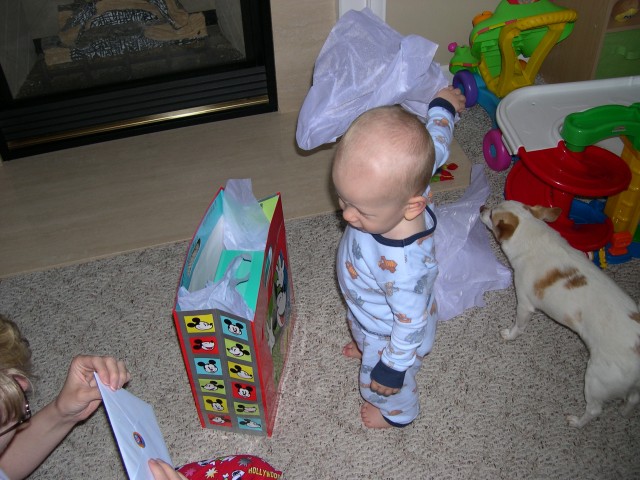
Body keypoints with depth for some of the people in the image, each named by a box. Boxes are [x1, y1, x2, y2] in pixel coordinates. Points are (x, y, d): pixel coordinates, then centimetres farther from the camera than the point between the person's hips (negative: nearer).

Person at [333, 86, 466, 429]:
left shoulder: (404, 265, -51)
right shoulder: (399, 177, -33)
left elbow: (411, 324, -33)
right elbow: (436, 142, -11)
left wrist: (391, 370, -17)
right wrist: (442, 106, 7)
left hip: (392, 333, -6)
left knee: (381, 382, 28)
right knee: (364, 336, 41)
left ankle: (397, 412, 61)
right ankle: (364, 346, 76)